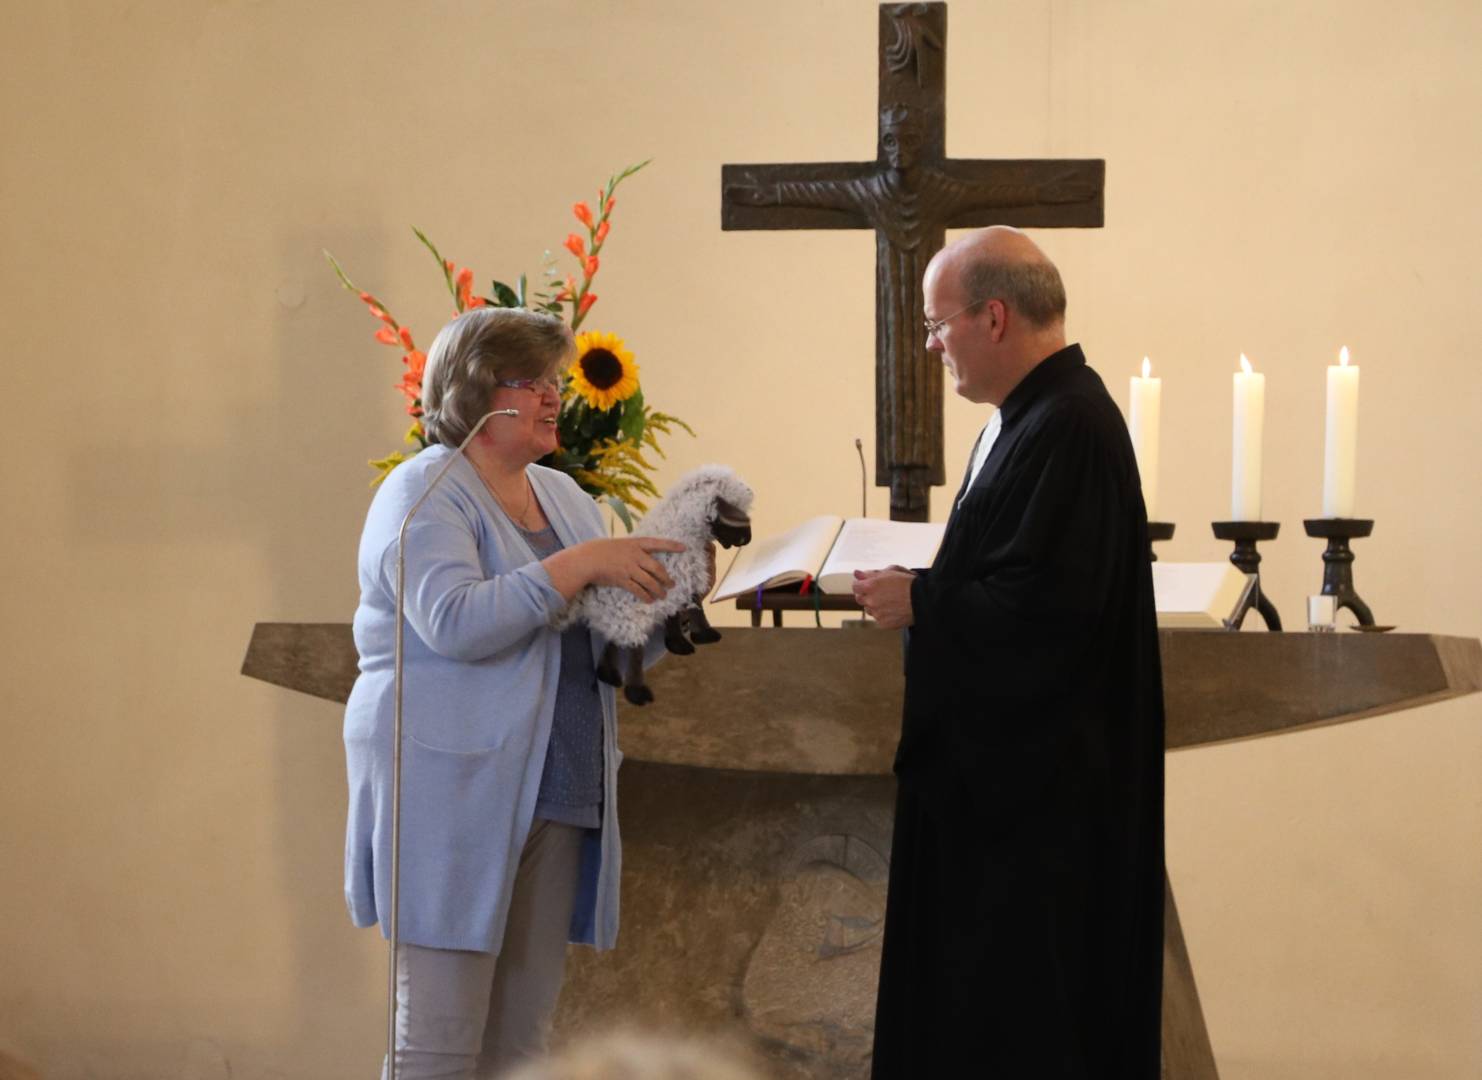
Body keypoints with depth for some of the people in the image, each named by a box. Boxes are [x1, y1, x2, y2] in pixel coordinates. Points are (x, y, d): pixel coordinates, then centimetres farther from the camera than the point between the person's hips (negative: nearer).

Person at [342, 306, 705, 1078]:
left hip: (554, 797, 7)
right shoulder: (425, 492, -6)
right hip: (450, 799, -7)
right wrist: (580, 564, -21)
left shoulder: (562, 495, 17)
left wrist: (669, 590, 1)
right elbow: (452, 621, -23)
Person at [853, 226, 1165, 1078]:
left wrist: (919, 603, -15)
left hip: (1037, 788, -11)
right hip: (1010, 762, 11)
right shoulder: (1041, 410, 12)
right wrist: (919, 583, 6)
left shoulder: (1067, 429, -20)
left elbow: (1047, 603, -27)